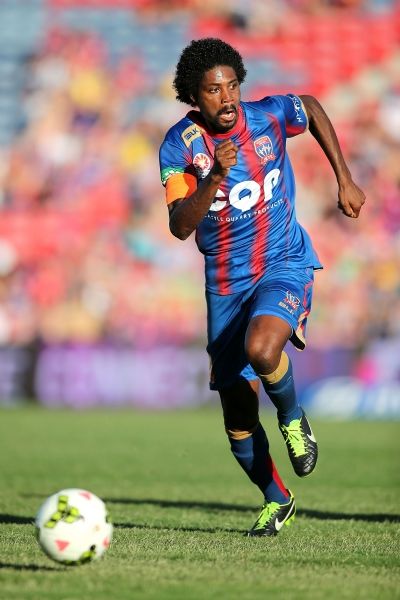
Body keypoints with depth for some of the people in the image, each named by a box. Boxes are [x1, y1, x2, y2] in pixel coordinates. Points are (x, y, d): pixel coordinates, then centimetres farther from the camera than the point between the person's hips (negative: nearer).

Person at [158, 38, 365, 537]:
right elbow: (180, 226, -22)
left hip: (284, 266, -2)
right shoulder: (180, 145, -12)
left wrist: (344, 181, 12)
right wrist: (214, 177, -37)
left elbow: (313, 108, 14)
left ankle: (293, 418, -2)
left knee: (261, 349, -34)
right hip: (226, 284, 2)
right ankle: (276, 501, 28)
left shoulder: (270, 116, -10)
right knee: (237, 417, 4)